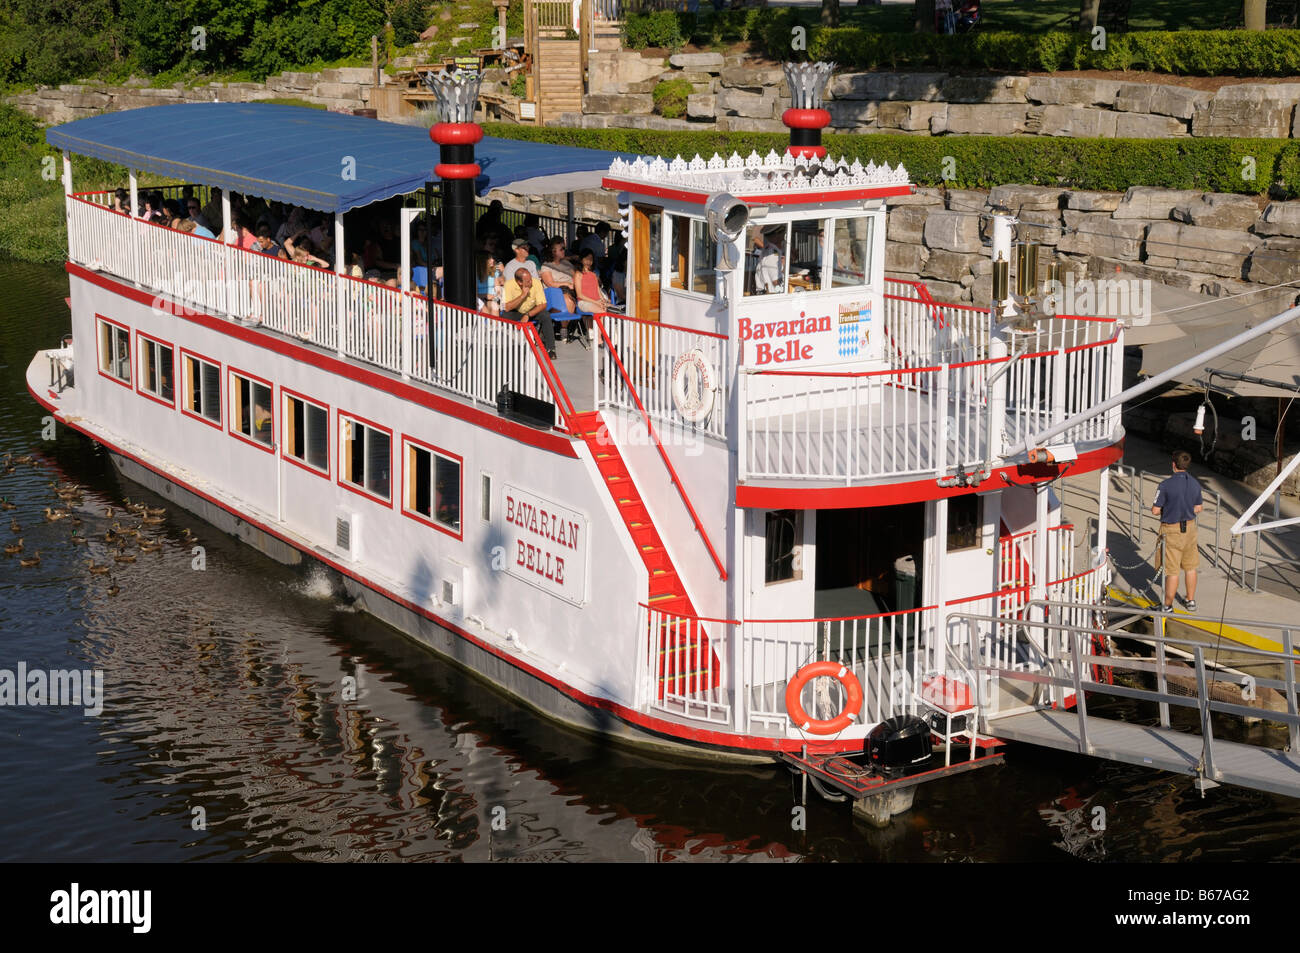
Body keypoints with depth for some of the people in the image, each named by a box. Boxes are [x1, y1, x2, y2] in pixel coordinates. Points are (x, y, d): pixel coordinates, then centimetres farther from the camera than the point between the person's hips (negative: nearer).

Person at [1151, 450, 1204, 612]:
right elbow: (1197, 508, 8)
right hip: (1190, 528, 5)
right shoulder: (1195, 484, -2)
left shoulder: (1166, 485, -20)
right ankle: (1191, 601, 29)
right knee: (1190, 567, 18)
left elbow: (1156, 510, -16)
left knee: (1172, 571, 1)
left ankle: (1168, 606, 10)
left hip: (1172, 530, -5)